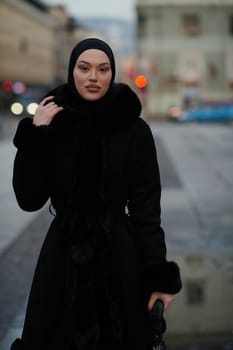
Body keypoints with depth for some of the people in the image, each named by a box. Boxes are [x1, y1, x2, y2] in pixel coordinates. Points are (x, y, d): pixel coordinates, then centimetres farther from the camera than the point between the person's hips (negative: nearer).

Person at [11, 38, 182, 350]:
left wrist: (160, 276, -11)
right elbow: (29, 199, -8)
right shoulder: (52, 125, -3)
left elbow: (146, 207, -8)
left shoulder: (134, 128, -8)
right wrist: (33, 136, -16)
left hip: (120, 257, -1)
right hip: (63, 257, 2)